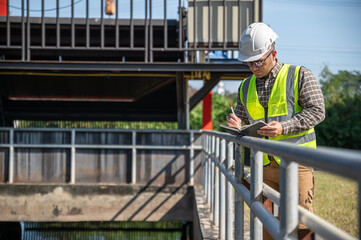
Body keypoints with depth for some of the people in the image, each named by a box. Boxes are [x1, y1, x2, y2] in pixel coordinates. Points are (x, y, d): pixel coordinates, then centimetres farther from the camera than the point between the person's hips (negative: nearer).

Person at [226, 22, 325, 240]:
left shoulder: (300, 76, 0)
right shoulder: (246, 87, 15)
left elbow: (316, 111, -8)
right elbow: (243, 120, 23)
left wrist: (284, 127, -21)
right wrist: (238, 126, -3)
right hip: (263, 165, 5)